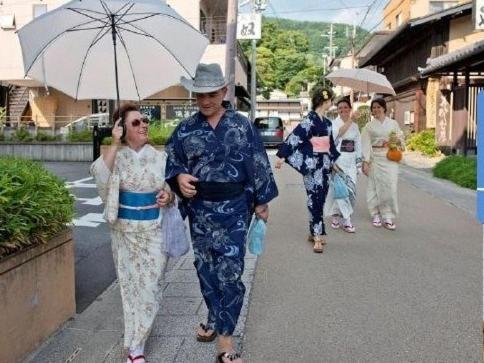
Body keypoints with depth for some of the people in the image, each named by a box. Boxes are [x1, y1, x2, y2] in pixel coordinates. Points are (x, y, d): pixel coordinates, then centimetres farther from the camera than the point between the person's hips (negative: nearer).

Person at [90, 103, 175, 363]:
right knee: (130, 283, 10)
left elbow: (171, 189, 9)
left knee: (150, 285, 0)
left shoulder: (159, 157, 0)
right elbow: (100, 176, -24)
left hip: (154, 230, 0)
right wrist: (115, 144, -26)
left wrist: (169, 197, -13)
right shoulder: (116, 155, -3)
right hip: (125, 230, 0)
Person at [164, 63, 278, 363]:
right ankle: (216, 317, 36)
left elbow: (258, 163, 0)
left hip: (234, 207, -3)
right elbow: (172, 161, 8)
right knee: (205, 266, 14)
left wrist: (262, 200, 0)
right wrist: (180, 177, -14)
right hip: (200, 208, 3)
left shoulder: (242, 125, -2)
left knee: (230, 269, -5)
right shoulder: (186, 129, 3)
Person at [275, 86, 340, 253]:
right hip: (312, 164, -8)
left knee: (320, 198, 10)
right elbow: (294, 137, -17)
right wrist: (281, 155, -21)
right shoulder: (309, 119, -12)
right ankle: (317, 236, -6)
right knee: (315, 198, -8)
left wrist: (333, 159, 29)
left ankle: (314, 232, 20)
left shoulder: (326, 122, 13)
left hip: (324, 164, 8)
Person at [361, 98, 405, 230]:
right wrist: (365, 162, -9)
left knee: (390, 187, -5)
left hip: (390, 158, 1)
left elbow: (401, 141, 14)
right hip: (375, 158, -1)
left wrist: (398, 140, -9)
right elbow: (365, 144, -1)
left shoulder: (393, 123, 10)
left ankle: (388, 217, 1)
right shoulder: (369, 126, 5)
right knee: (376, 186, 1)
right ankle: (376, 215, 13)